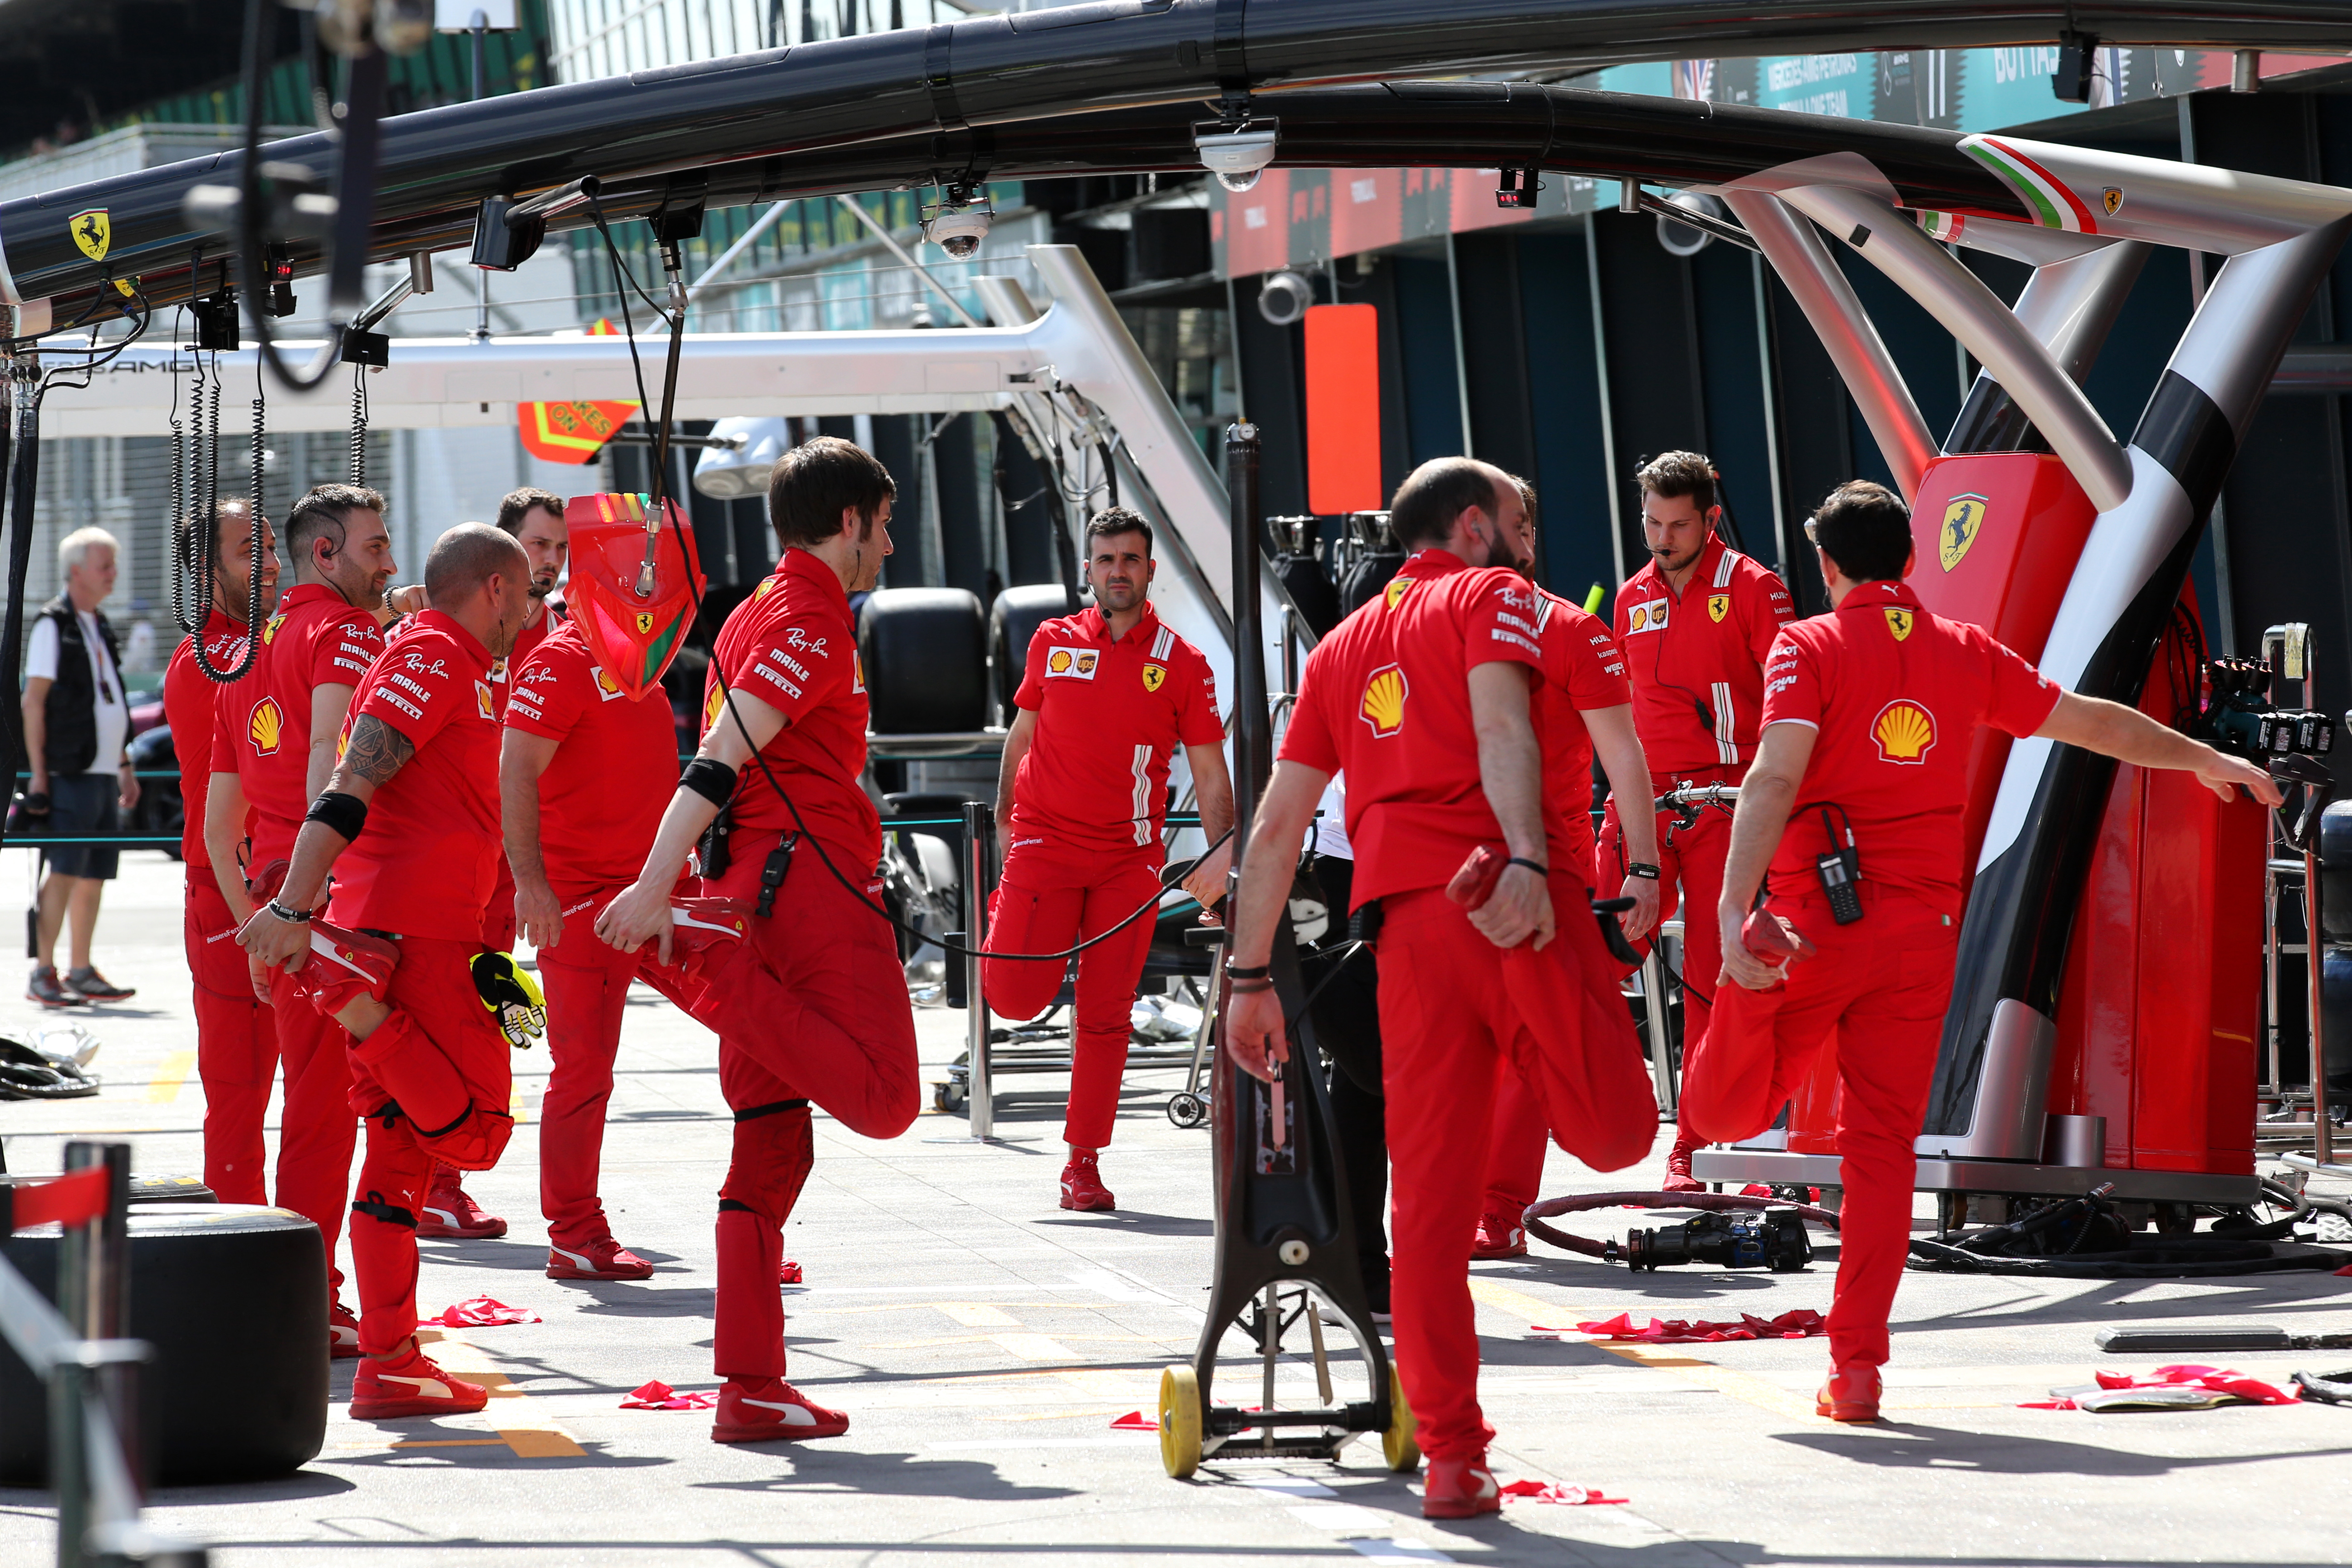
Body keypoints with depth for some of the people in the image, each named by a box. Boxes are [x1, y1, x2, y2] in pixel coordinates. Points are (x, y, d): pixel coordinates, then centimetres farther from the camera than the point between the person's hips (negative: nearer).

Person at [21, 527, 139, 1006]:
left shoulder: (99, 626, 18)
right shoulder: (53, 625, -6)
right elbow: (33, 702, -10)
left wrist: (124, 765, 21)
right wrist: (38, 773, -15)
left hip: (104, 771, 8)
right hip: (70, 772, -8)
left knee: (95, 874, 8)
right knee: (65, 872, -11)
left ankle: (80, 973, 13)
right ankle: (43, 975, -9)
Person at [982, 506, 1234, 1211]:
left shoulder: (1182, 664, -1)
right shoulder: (1053, 643, 4)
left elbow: (1209, 770, -1)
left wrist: (1222, 853, -13)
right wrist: (1004, 820, 15)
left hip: (1130, 857, 0)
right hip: (1045, 839, 0)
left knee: (1105, 1017, 1)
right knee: (1018, 996, -11)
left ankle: (1084, 1164, 9)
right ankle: (1006, 929, 25)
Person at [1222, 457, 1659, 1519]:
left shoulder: (1342, 647, 26)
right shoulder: (1493, 596, 11)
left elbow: (1277, 823, 20)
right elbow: (1499, 723, -10)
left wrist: (1249, 977, 21)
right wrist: (1526, 859, -24)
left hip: (1405, 918, 5)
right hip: (1513, 900, -5)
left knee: (1430, 1195, 3)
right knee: (1614, 1133, 6)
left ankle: (1452, 1458, 0)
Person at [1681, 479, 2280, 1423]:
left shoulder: (1811, 648, -3)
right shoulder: (1967, 654, 9)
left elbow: (1775, 777, -18)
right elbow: (2093, 723, 20)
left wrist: (1735, 906, -27)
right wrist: (2206, 761, 36)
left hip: (1816, 919, -3)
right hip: (1924, 925, 3)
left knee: (1720, 1110, 14)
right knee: (1884, 1145, 5)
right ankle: (1858, 1368, 2)